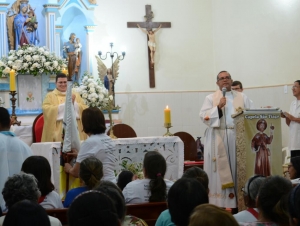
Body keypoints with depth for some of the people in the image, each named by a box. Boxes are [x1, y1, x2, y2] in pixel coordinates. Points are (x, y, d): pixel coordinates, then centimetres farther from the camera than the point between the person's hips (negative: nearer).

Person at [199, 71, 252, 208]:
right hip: (218, 139, -2)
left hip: (238, 137, 2)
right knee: (220, 169, -6)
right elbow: (204, 116, -4)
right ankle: (219, 203, -5)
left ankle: (238, 201, 3)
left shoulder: (242, 97, 15)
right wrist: (218, 107, -14)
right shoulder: (210, 98, 9)